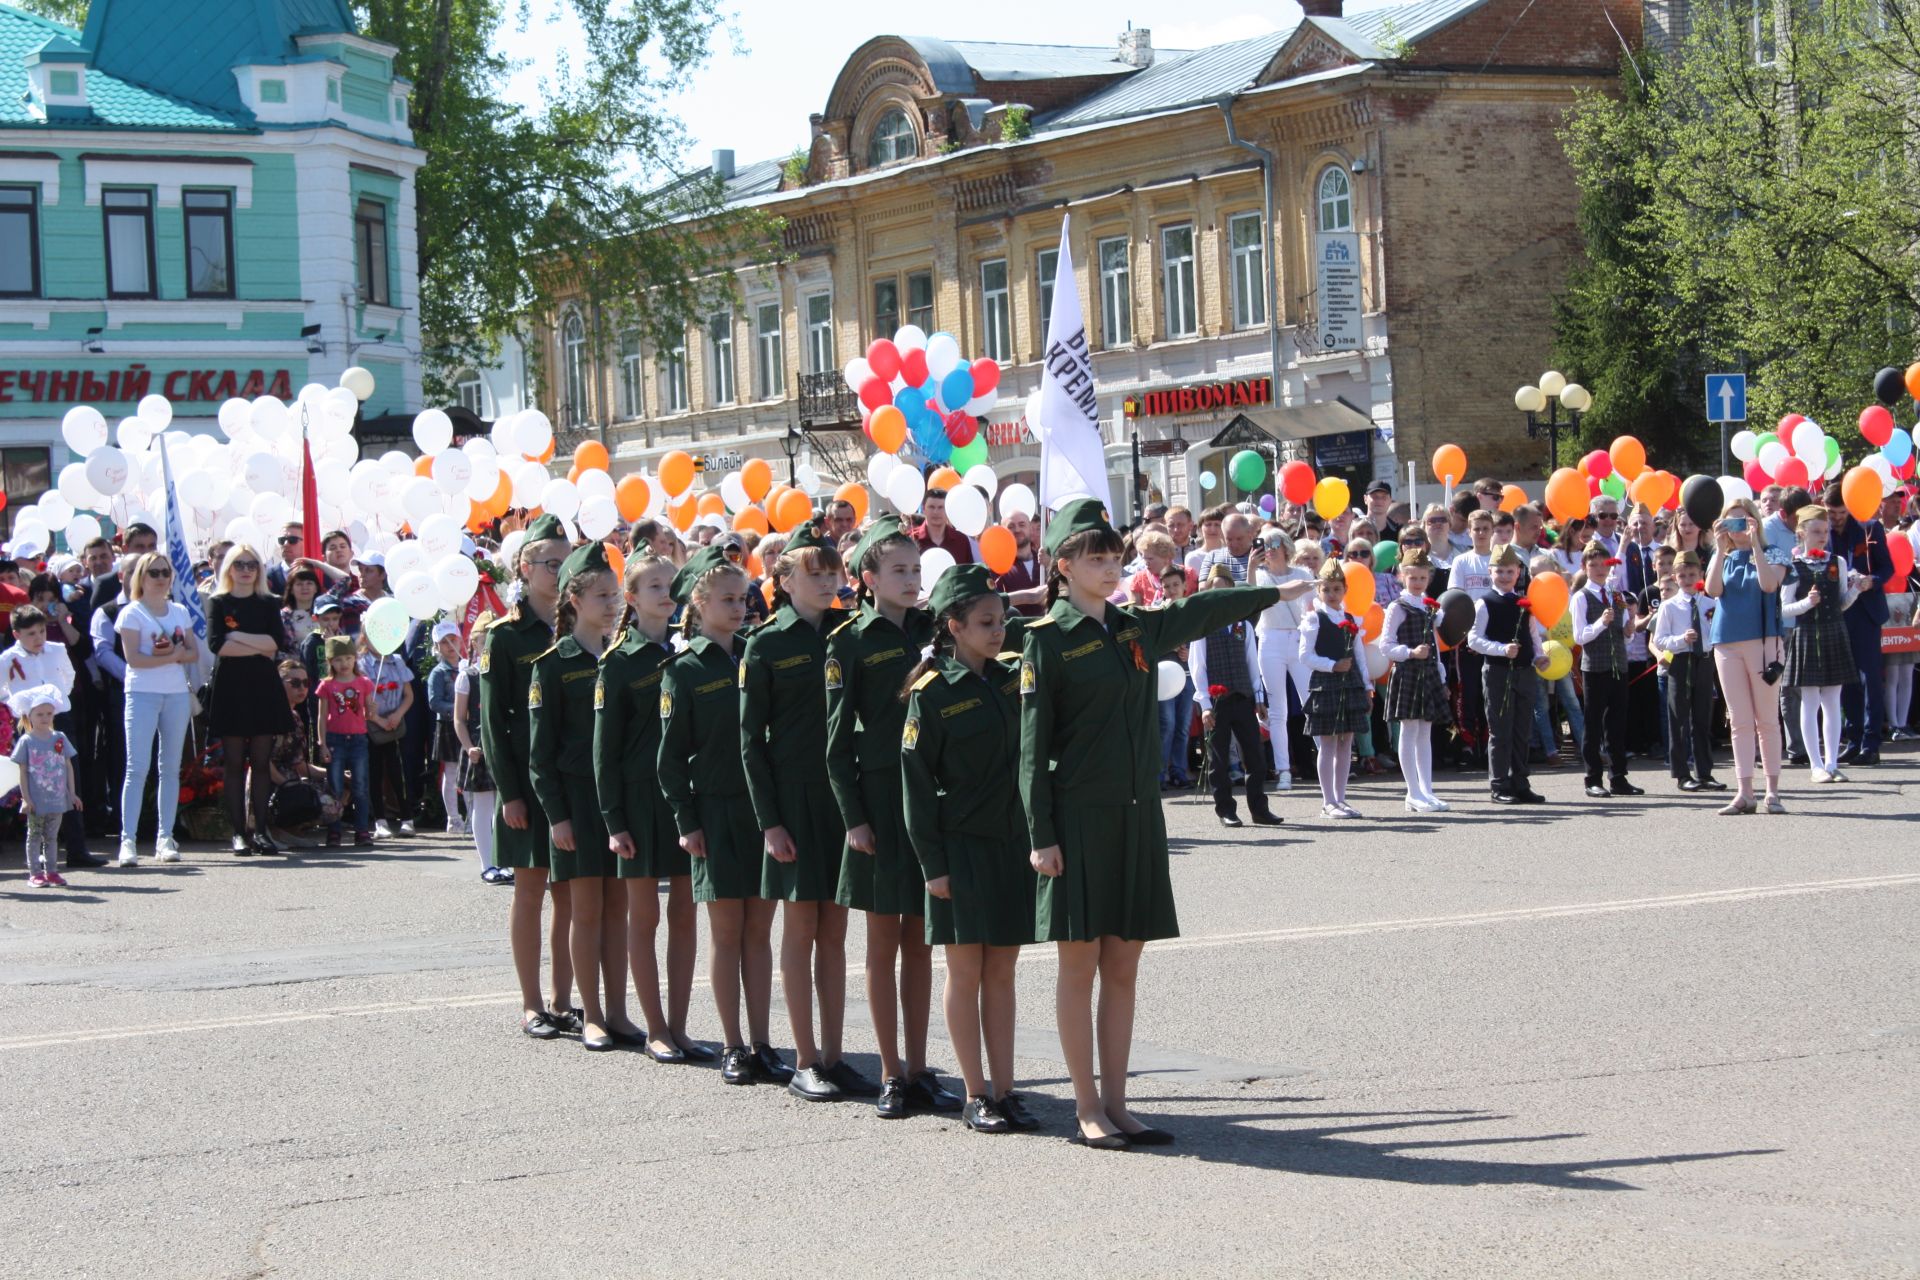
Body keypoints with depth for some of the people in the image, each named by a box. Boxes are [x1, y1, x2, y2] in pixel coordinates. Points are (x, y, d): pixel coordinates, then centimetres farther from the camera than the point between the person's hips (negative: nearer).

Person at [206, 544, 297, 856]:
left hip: (264, 688, 2)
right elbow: (216, 644, -10)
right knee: (235, 763, -2)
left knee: (261, 762, 1)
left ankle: (261, 830, 4)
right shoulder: (218, 603, 5)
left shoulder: (269, 604, 12)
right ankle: (238, 832, -1)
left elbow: (276, 642, -3)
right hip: (230, 687, -2)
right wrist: (259, 648, -10)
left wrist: (237, 636, -10)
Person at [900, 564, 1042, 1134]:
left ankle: (1004, 1089, 10)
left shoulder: (1013, 678, 7)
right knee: (966, 972, 1)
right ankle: (976, 1095, 6)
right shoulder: (932, 692, -7)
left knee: (1001, 971, 7)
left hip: (1013, 844, 5)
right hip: (962, 847, -5)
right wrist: (932, 863, -11)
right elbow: (916, 781, -8)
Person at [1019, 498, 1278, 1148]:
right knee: (1080, 965, 0)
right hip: (1079, 819, -6)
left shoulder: (1135, 628, 11)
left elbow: (1200, 611, 27)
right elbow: (1032, 745, -8)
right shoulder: (1048, 639, -6)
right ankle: (1088, 1111, 5)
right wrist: (1041, 836, -13)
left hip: (1137, 815, 6)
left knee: (1122, 966, 7)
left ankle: (1116, 1104, 12)